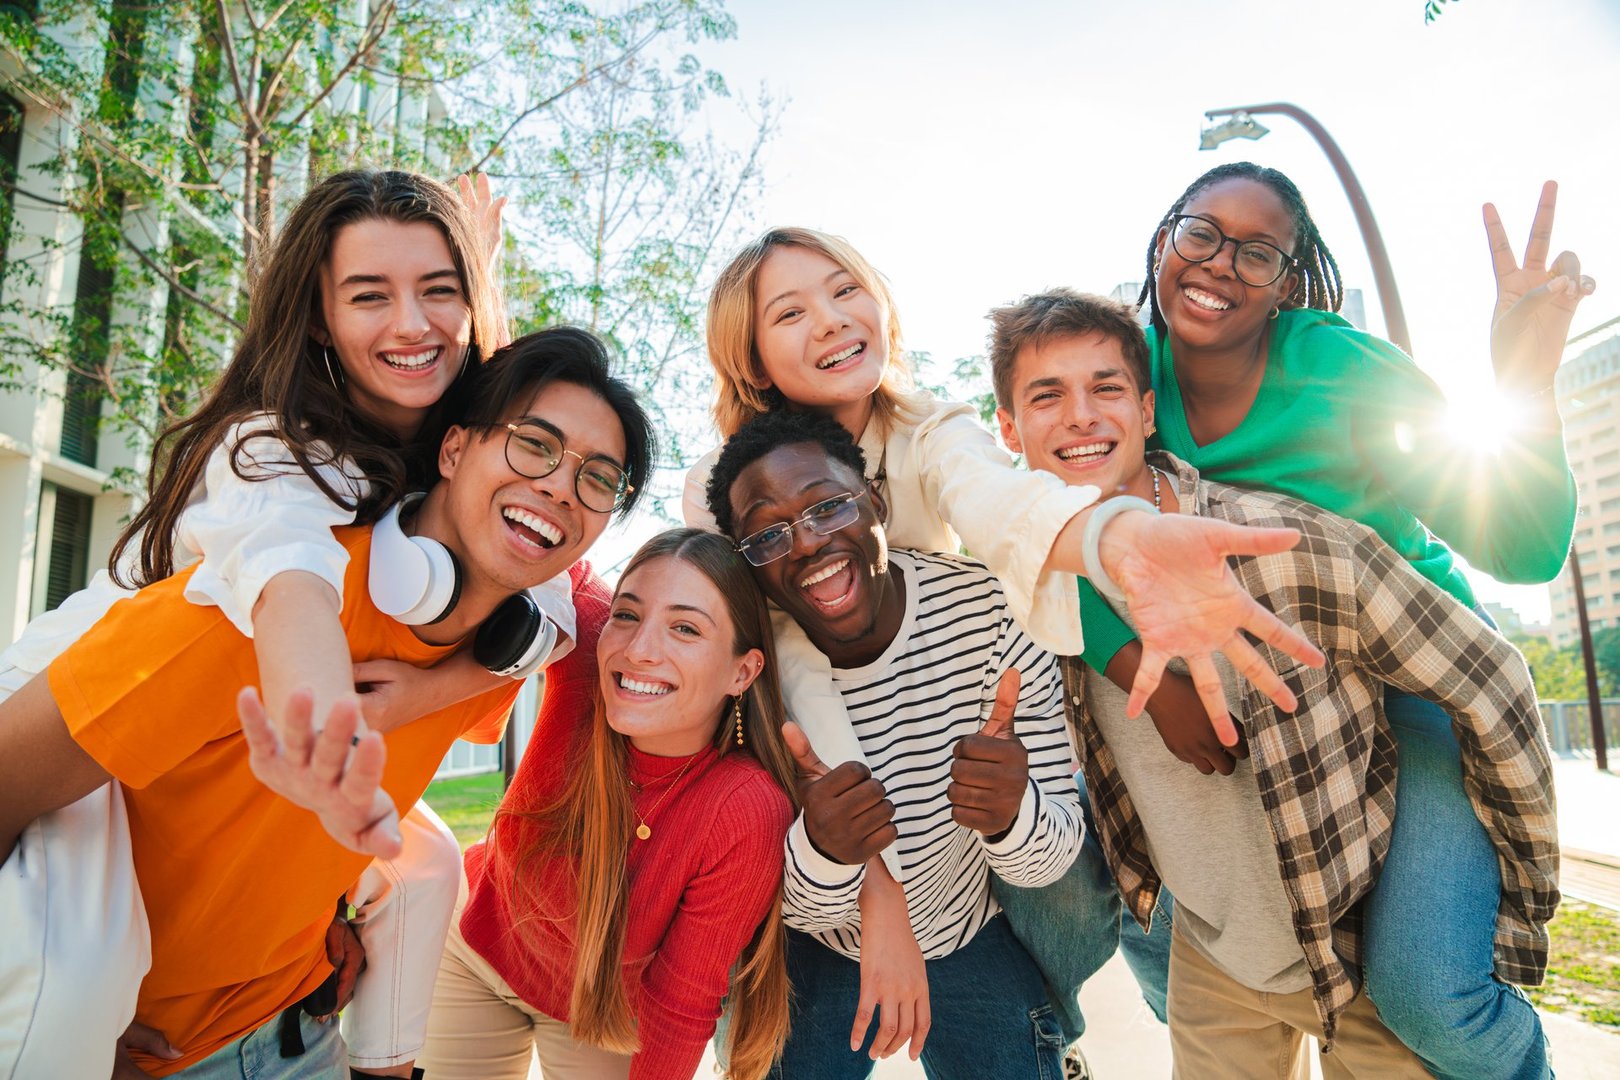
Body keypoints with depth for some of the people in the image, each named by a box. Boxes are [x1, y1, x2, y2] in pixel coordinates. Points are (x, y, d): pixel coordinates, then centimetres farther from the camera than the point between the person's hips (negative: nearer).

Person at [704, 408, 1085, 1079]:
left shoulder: (987, 605, -25)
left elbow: (1050, 859, -21)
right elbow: (797, 906, -20)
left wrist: (1012, 816, -44)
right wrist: (822, 850, -43)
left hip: (968, 939, 1)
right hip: (813, 951, 0)